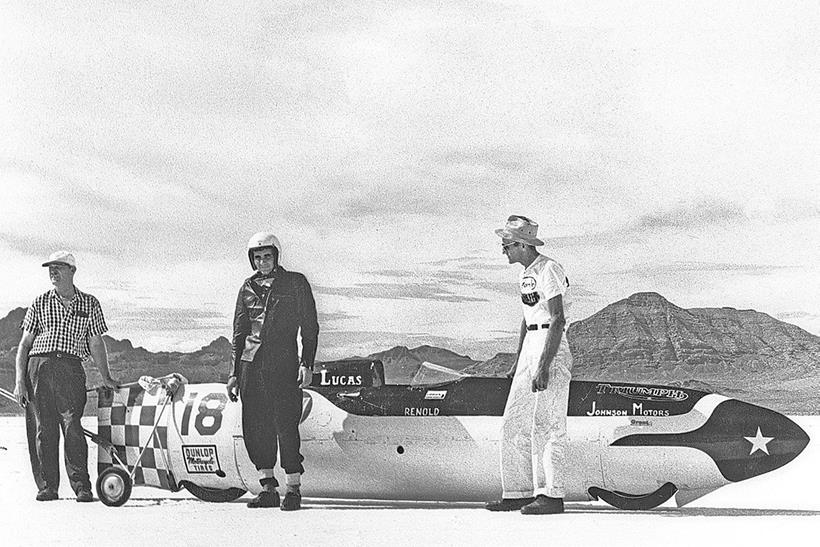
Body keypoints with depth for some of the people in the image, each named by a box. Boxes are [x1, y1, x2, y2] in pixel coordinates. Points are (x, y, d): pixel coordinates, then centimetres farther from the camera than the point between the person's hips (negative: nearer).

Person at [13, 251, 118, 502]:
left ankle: (82, 487, -12)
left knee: (72, 427, -13)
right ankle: (47, 486, 7)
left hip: (71, 368, -2)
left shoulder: (89, 304, 13)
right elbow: (24, 344, 12)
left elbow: (96, 343, 14)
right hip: (38, 367, 2)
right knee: (42, 430, -1)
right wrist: (19, 381, 2)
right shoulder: (40, 303, 14)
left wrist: (105, 377, 5)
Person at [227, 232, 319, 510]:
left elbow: (310, 327, 2)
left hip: (283, 364, -4)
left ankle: (293, 490, -2)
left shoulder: (295, 283, 4)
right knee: (254, 428, 2)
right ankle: (268, 489, 11)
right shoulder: (248, 289, 15)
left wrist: (307, 364, -8)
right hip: (251, 363, 5)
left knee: (286, 425, -9)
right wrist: (234, 373, 13)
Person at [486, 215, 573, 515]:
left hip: (552, 349, -10)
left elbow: (558, 320, -19)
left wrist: (544, 366, -24)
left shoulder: (548, 270, -14)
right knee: (514, 423, 8)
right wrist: (519, 361, 24)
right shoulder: (527, 274, 15)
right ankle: (519, 492, 13)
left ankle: (551, 495, -3)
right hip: (530, 347, 10)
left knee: (545, 423, -8)